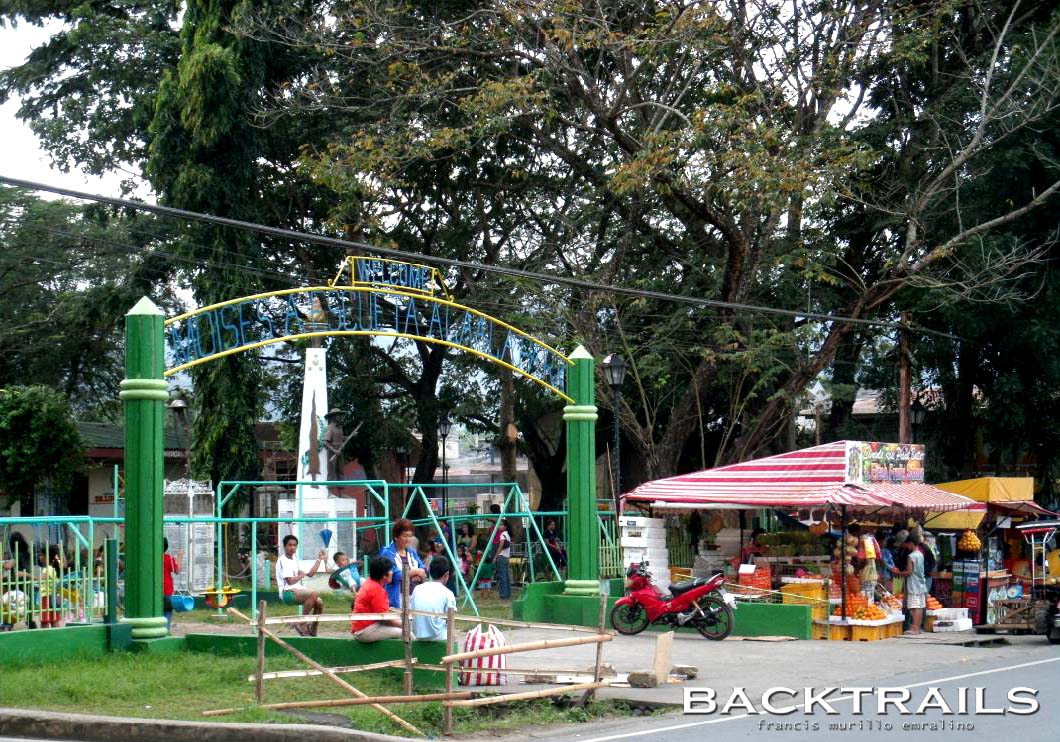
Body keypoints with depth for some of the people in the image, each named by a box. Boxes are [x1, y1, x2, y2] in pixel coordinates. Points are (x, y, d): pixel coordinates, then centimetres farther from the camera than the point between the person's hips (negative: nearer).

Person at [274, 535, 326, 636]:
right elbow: (290, 581, -19)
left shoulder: (295, 559, 19)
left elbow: (310, 573, 22)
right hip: (287, 593, -9)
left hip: (297, 591, 9)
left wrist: (319, 559, 23)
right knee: (313, 594, -29)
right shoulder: (283, 561, -10)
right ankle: (301, 624, -23)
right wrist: (301, 575, -2)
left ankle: (312, 631, 10)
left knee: (319, 603, -2)